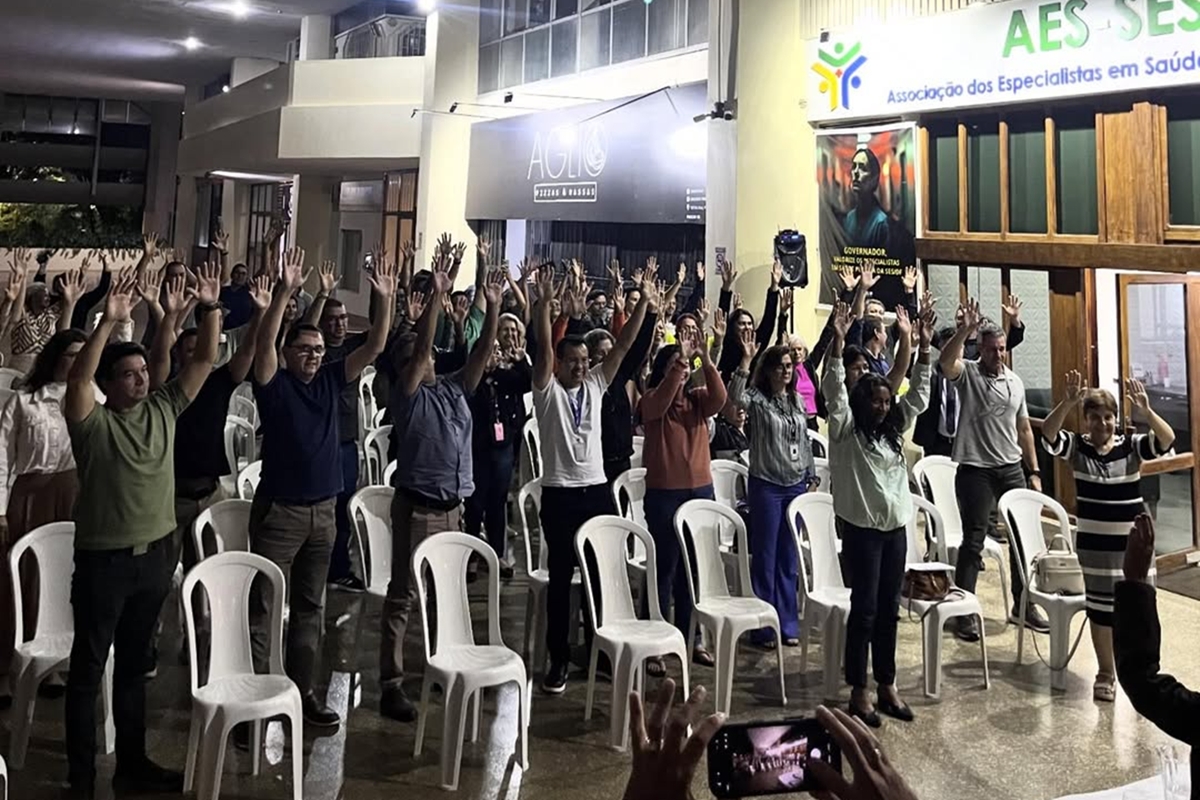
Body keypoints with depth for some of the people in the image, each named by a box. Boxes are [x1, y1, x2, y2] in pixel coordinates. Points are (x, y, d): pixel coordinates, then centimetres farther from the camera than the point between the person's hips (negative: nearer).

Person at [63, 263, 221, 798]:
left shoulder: (163, 410, 3)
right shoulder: (92, 423, -10)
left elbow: (205, 361, 0)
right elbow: (77, 379, -30)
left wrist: (210, 309, -10)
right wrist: (108, 322, -39)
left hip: (156, 554, 5)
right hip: (103, 560, -5)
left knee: (134, 666, 17)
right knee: (88, 670, 7)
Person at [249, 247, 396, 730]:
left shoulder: (330, 381, 7)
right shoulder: (273, 383, -5)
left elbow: (374, 348, 3)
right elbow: (264, 342, -22)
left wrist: (385, 300, -9)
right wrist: (285, 292, -32)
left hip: (323, 510, 5)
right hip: (279, 510, -5)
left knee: (309, 607, 13)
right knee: (262, 607, 0)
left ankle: (303, 691, 23)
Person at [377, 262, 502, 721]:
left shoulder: (455, 389, 12)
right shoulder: (407, 394, -5)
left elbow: (483, 351, 6)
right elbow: (420, 347, -17)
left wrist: (493, 305, -3)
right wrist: (437, 297, -22)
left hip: (453, 506, 6)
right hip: (417, 506, -6)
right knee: (403, 596, -3)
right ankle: (391, 685, 1)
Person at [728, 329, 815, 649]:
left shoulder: (797, 399, 9)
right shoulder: (757, 398, -7)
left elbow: (804, 440, 16)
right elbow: (734, 396, -31)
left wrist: (809, 475, 14)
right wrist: (746, 360, -37)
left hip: (796, 485, 5)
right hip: (766, 485, -5)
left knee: (790, 558, 12)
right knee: (765, 557, 2)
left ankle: (787, 624, 22)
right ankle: (763, 627, 13)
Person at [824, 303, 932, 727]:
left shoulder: (894, 429, 12)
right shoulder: (845, 430, -5)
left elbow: (918, 396, 11)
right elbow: (833, 389, -18)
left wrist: (923, 346, 3)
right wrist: (837, 342, -28)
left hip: (896, 527, 6)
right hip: (861, 527, -6)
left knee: (889, 609, 12)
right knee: (864, 608, -2)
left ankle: (887, 685, 22)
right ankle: (858, 692, 8)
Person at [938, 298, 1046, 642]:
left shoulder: (1015, 382, 11)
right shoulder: (967, 373, -4)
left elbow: (1024, 429, 15)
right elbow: (946, 361, -29)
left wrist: (1034, 471, 12)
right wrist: (965, 330, -39)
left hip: (1012, 469, 6)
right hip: (975, 469, -5)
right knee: (973, 540, -3)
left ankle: (1023, 605, 26)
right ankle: (964, 612, 5)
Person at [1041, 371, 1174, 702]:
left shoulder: (1131, 447, -5)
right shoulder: (1077, 448, -6)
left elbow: (1167, 440, -21)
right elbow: (1047, 435, -24)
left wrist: (1146, 410, -37)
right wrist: (1068, 403, -38)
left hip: (1134, 543, 0)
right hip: (1094, 545, 0)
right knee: (1101, 609, 12)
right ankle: (1105, 673, 27)